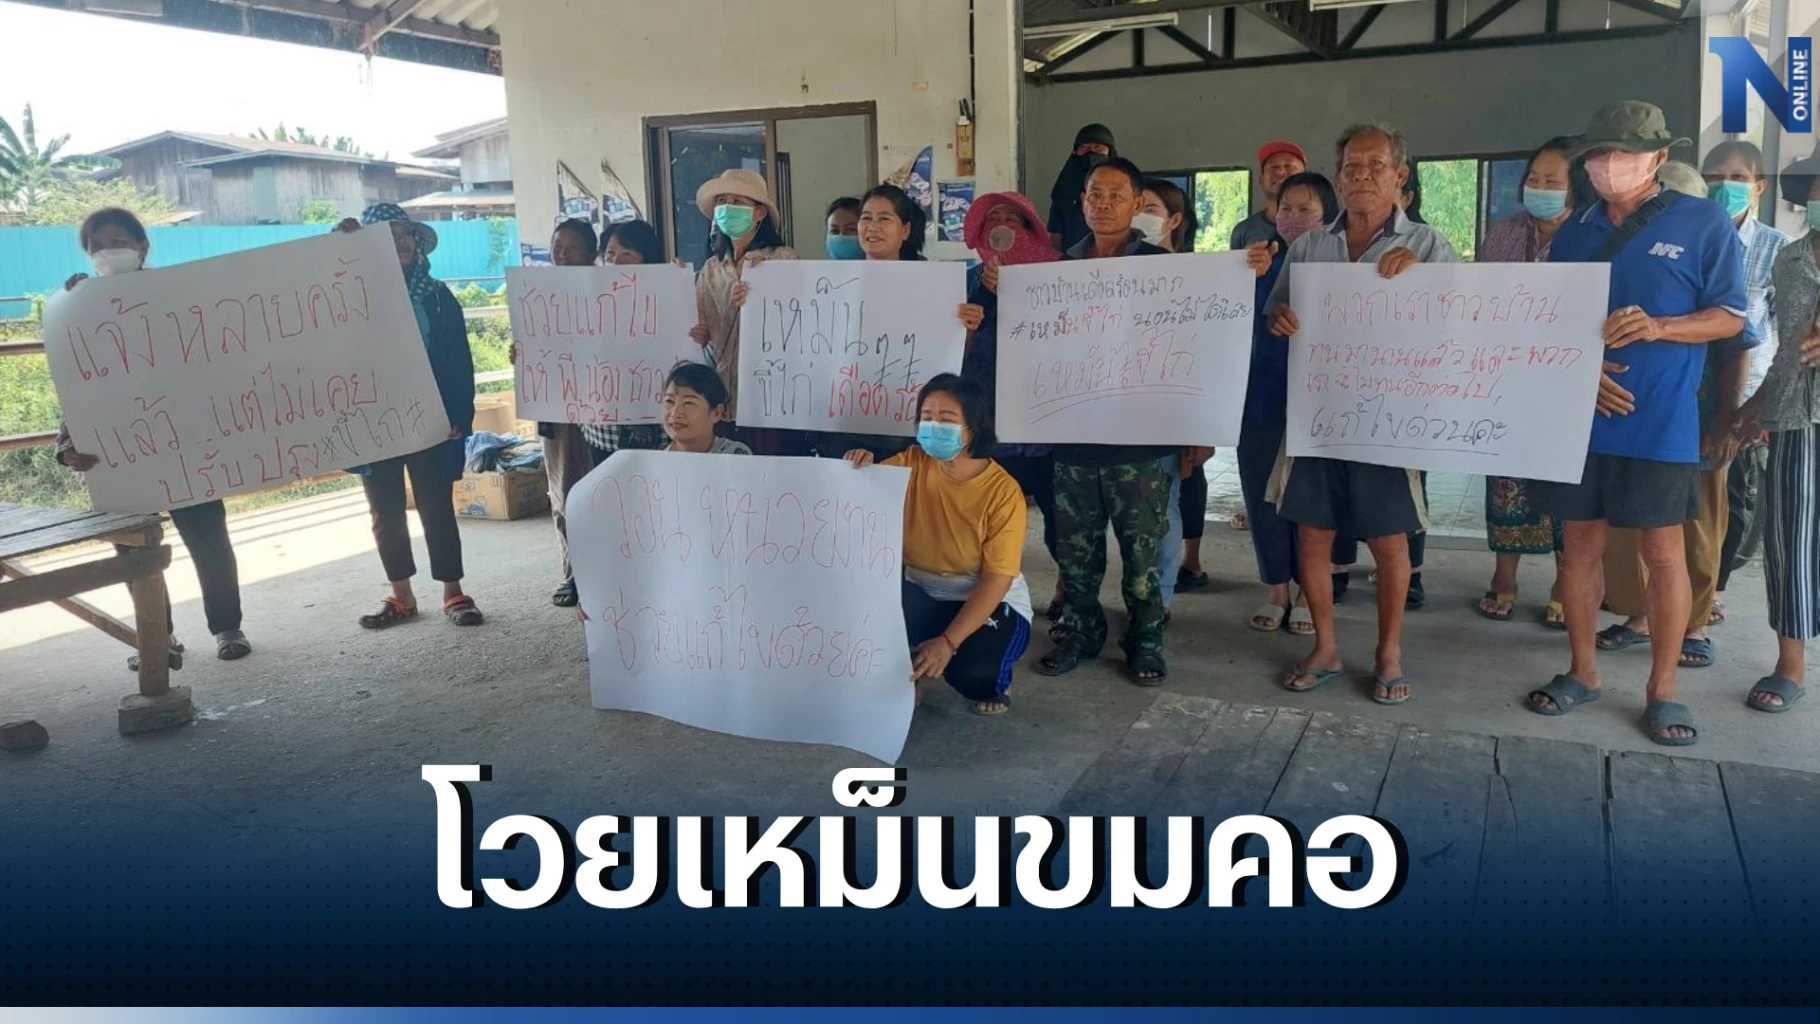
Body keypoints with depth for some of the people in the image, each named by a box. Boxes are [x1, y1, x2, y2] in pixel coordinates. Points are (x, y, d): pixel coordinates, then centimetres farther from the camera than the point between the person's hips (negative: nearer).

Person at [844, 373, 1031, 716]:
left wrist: (948, 641, -31)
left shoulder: (1003, 491, -17)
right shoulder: (911, 464, -6)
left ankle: (991, 682, 9)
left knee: (971, 668, -33)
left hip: (989, 604, -3)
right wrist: (859, 471, -34)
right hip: (922, 595, 3)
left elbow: (996, 580, -21)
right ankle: (907, 674, 3)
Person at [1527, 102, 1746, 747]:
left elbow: (1730, 316, -1)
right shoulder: (1574, 231, 10)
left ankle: (1663, 689, 13)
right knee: (1581, 544, 8)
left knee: (1663, 551, 1)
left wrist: (1656, 326, -19)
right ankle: (1582, 672, 22)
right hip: (1580, 416, 4)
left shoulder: (1703, 223, -2)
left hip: (1660, 423, -3)